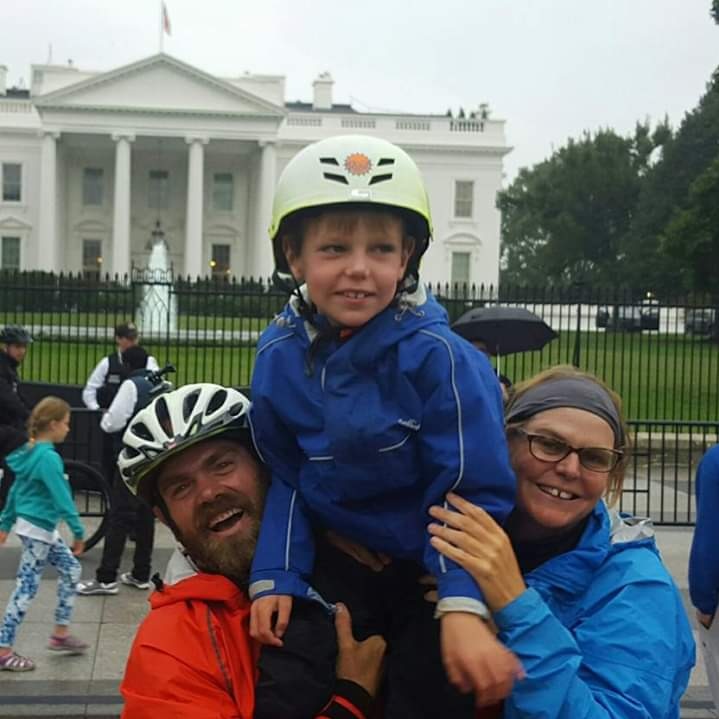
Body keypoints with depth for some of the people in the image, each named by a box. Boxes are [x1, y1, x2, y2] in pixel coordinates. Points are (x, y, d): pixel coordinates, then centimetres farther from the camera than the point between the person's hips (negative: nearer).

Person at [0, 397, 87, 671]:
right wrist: (79, 532, -20)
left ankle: (60, 634, 21)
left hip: (40, 528, 10)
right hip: (37, 529, -10)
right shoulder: (48, 458, -21)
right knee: (26, 588, -3)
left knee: (71, 569, 16)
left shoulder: (29, 452, 8)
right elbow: (62, 498, -23)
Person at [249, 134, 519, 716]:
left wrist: (463, 605, -30)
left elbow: (471, 493, -19)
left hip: (427, 572, -3)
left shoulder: (438, 359, -21)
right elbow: (287, 479, 3)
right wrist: (275, 575, -6)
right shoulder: (279, 357, -7)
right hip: (337, 568, 4)